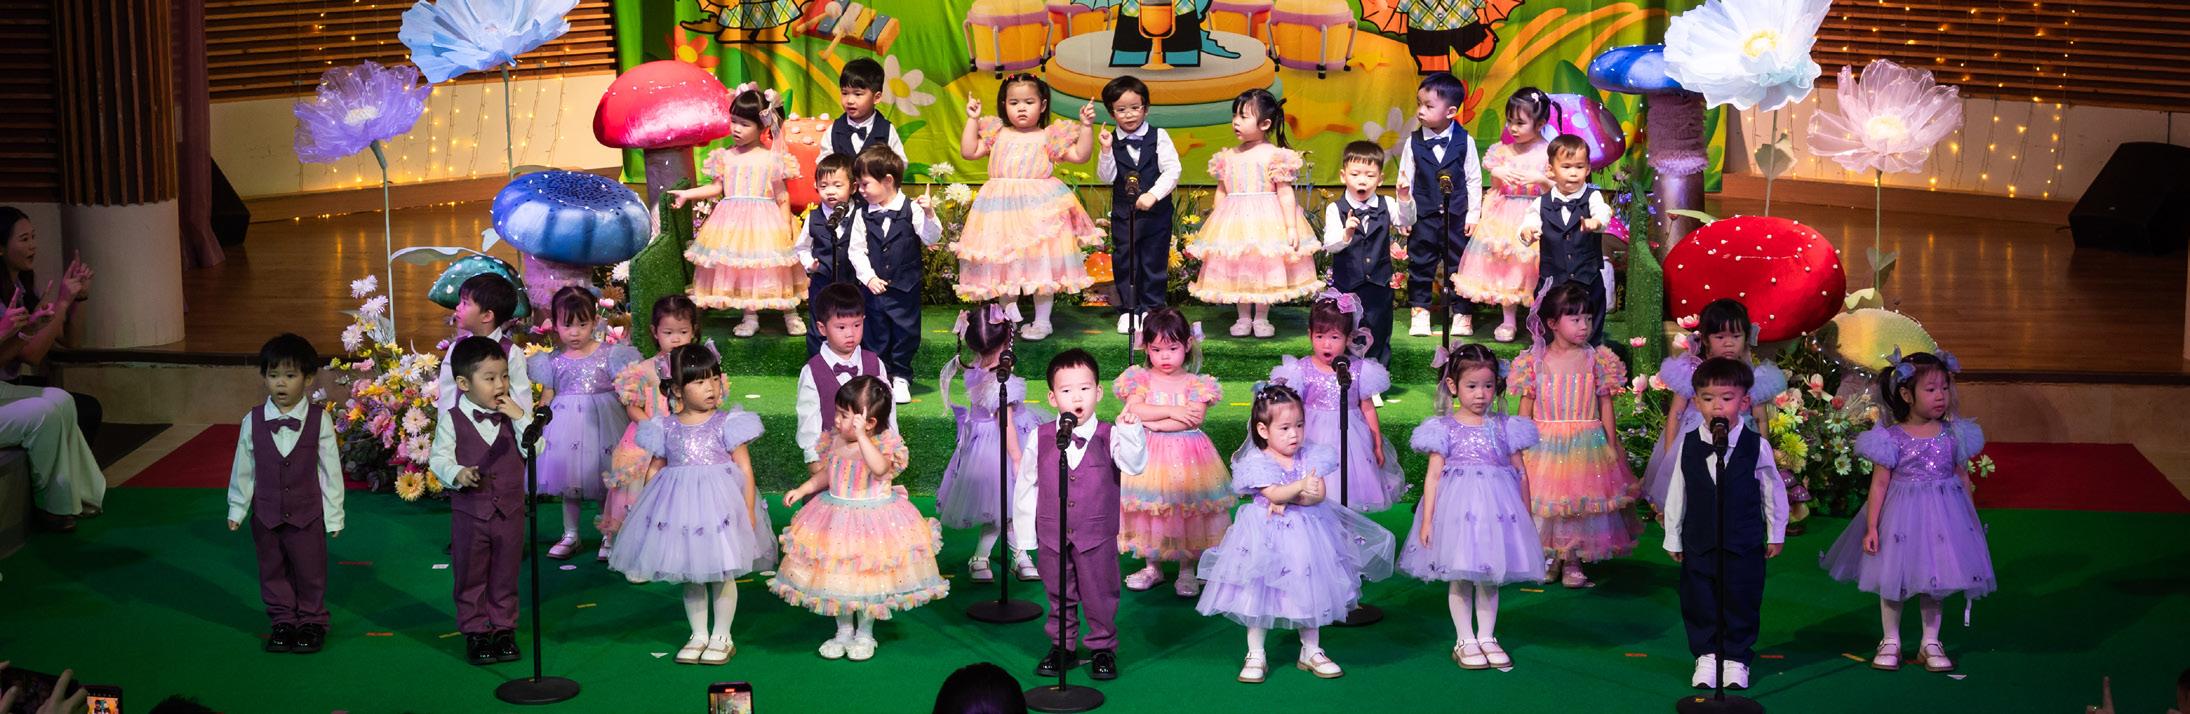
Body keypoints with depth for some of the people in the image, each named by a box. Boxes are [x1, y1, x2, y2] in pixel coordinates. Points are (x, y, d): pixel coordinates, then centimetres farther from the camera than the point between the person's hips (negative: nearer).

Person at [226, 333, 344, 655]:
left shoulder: (319, 420, -10)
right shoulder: (253, 422, -5)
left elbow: (330, 469, -5)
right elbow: (243, 469, 4)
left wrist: (333, 515, -3)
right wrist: (237, 509, 6)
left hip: (307, 514, -2)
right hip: (266, 515, 2)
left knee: (310, 572, 8)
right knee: (272, 571, 13)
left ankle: (312, 622, 26)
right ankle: (283, 622, 29)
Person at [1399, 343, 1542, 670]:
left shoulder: (1504, 427, 6)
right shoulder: (1444, 428, -1)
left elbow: (1520, 473, 10)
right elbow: (1433, 475, -3)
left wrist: (1525, 516, 9)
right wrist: (1427, 519, -7)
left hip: (1497, 507, 2)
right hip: (1458, 507, -2)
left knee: (1489, 576, 9)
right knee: (1460, 577, 2)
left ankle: (1487, 637, 21)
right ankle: (1465, 641, 12)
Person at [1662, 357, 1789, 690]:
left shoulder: (1756, 447, -8)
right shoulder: (1688, 445, -4)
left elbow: (1773, 491, 4)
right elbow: (1677, 494, 5)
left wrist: (1776, 534, 10)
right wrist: (1673, 537, 10)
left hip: (1745, 544, -1)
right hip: (1699, 543, 2)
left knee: (1741, 604, 7)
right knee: (1699, 603, 9)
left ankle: (1737, 659, 23)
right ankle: (1706, 657, 25)